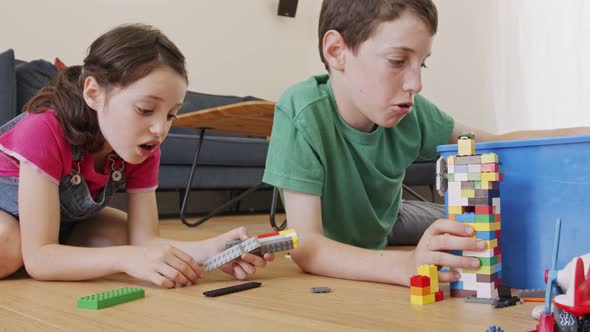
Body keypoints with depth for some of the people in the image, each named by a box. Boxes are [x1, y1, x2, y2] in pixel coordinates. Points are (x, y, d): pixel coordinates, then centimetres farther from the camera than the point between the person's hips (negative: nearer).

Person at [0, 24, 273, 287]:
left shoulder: (143, 150, -21)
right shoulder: (44, 131, -38)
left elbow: (145, 240, -24)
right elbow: (38, 257, -41)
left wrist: (209, 249, -42)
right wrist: (126, 259, -54)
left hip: (64, 220, 5)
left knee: (124, 235, -15)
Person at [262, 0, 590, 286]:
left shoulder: (409, 111, -23)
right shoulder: (303, 112, -38)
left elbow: (491, 144, -10)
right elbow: (305, 246, -43)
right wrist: (406, 266, -58)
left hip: (384, 223, 4)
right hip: (331, 259, -3)